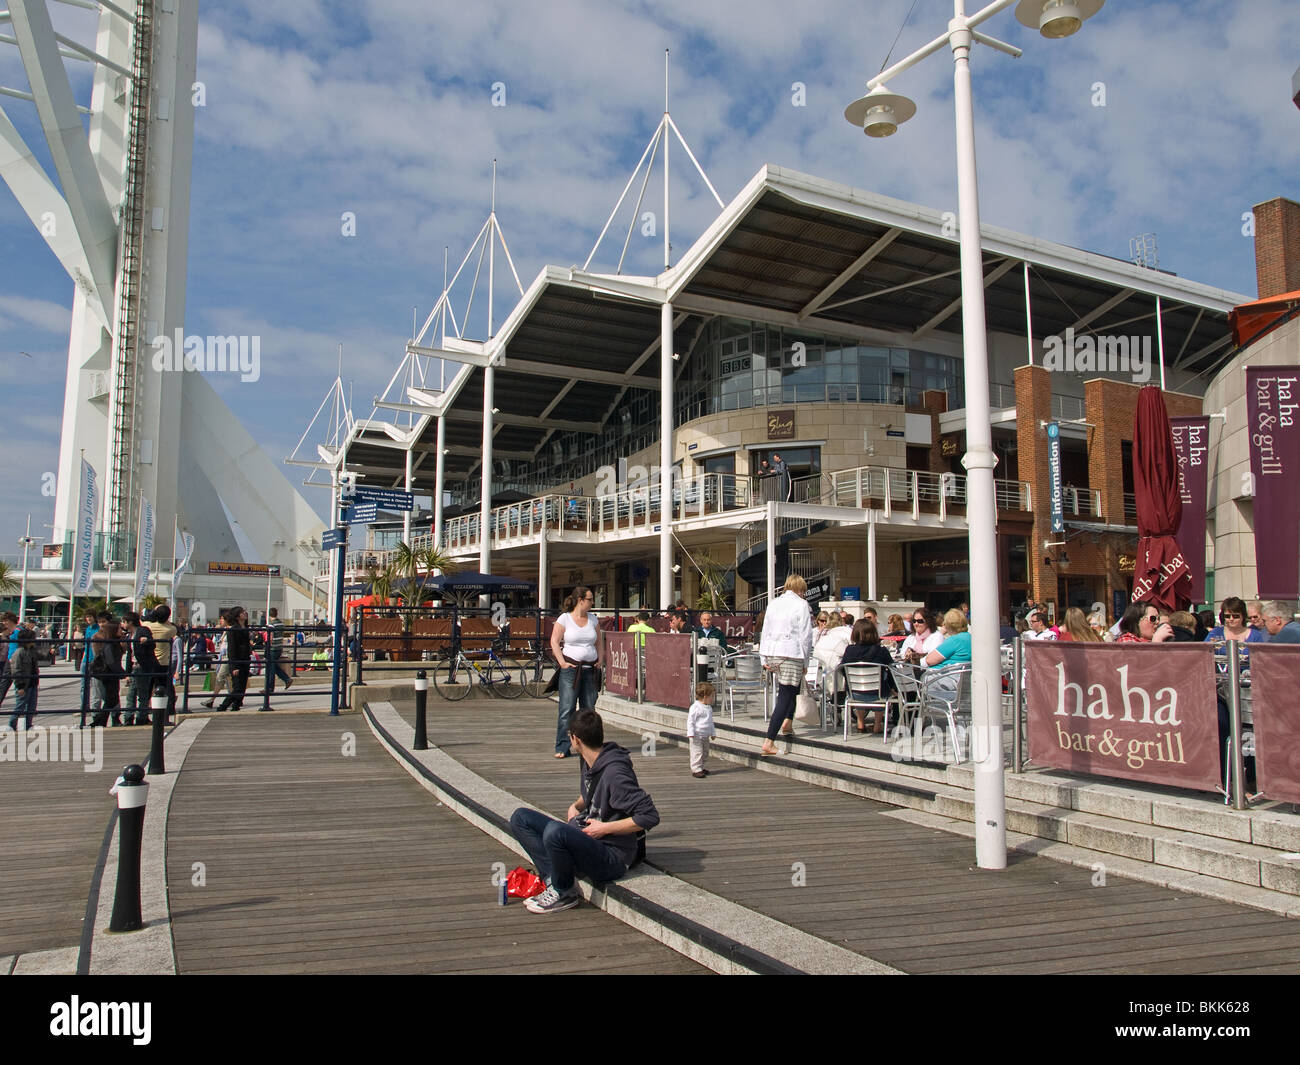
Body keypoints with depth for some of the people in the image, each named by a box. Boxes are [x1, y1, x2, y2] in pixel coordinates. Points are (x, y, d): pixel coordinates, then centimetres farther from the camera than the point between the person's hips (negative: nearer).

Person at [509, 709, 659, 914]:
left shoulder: (615, 773, -22)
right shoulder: (587, 762, 6)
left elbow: (650, 816, -25)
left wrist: (605, 828, -20)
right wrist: (575, 806, 6)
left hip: (612, 857, -9)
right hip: (584, 839, 9)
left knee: (554, 830, -35)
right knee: (520, 818, 3)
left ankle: (565, 893, -9)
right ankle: (553, 878, -9)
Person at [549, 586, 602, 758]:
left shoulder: (592, 619, 12)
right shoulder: (564, 618, -2)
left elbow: (598, 641, 22)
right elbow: (554, 642, -3)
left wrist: (599, 660, 9)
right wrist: (562, 663, -11)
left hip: (589, 669, 5)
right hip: (570, 668, -5)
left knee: (589, 708, 6)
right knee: (567, 708, -6)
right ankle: (562, 747, -2)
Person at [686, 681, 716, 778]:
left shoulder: (709, 708, 10)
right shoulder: (695, 707, -16)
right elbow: (690, 721, -17)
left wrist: (713, 733, 23)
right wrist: (691, 733, -22)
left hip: (705, 736, 8)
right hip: (697, 736, -8)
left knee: (705, 753, 15)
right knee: (697, 753, -7)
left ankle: (700, 767, 28)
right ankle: (696, 769, -1)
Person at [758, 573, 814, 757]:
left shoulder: (774, 603, 14)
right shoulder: (801, 604, -2)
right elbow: (805, 636, -5)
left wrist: (764, 659, 19)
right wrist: (805, 662, 2)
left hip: (770, 652, 6)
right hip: (790, 653, -6)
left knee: (794, 686, 28)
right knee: (785, 697, -4)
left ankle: (786, 721, 25)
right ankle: (768, 742, -9)